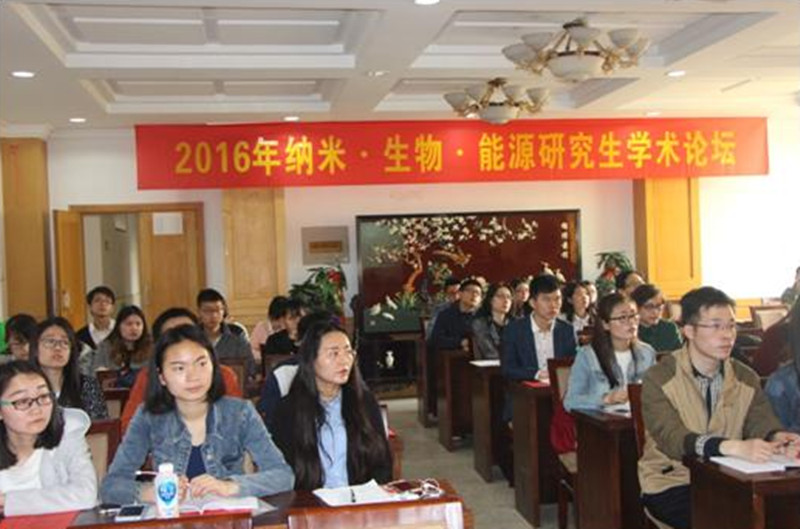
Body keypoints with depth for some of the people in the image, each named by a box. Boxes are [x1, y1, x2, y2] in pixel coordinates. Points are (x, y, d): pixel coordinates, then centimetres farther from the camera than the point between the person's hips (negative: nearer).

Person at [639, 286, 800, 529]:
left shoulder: (746, 378, 8)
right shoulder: (659, 379, -10)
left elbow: (761, 423, -4)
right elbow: (670, 437, -24)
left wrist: (777, 437, -29)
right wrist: (734, 447, -39)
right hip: (671, 482, -4)